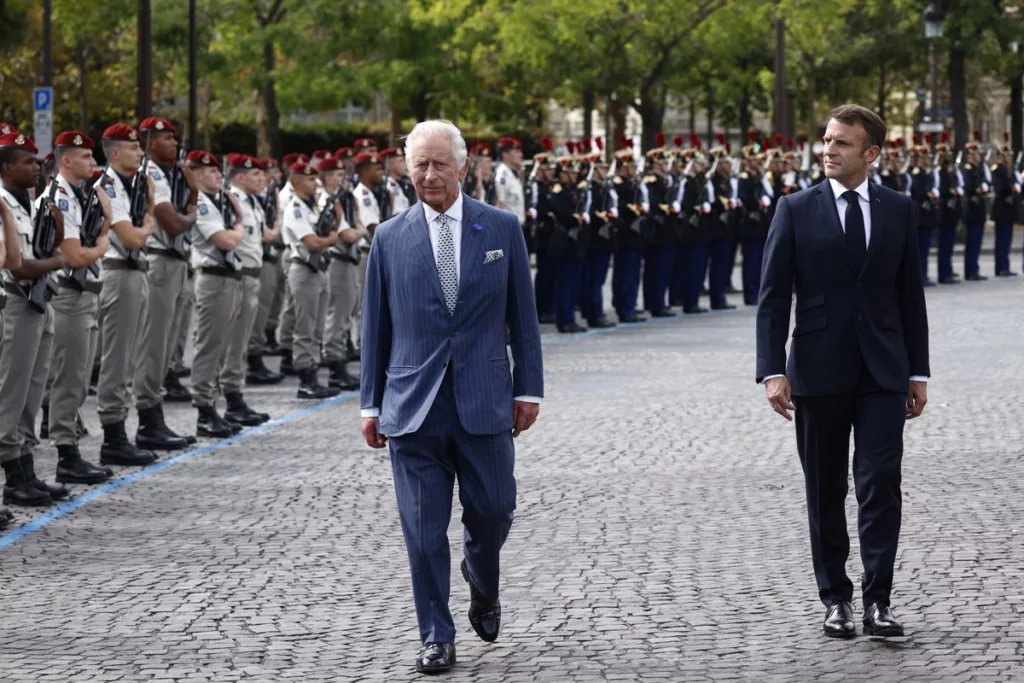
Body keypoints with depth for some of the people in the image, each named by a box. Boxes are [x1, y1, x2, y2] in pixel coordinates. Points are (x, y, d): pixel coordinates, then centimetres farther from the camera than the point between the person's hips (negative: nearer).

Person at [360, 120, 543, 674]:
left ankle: (482, 581, 37)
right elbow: (375, 328, 8)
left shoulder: (501, 229, 4)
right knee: (423, 529, 0)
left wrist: (528, 389, 2)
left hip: (484, 400, 0)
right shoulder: (389, 239, 4)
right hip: (413, 405, 0)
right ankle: (437, 638, 10)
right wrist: (371, 404, 6)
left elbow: (522, 316, 7)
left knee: (492, 509, 4)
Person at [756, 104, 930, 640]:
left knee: (881, 486, -7)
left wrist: (918, 372, 7)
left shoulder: (898, 210, 6)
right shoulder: (796, 210, 1)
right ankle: (835, 599, 16)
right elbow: (773, 296, -2)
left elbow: (910, 294, 10)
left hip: (883, 372, 1)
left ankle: (877, 600, -5)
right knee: (825, 491, 6)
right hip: (819, 370, -1)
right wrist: (773, 371, -11)